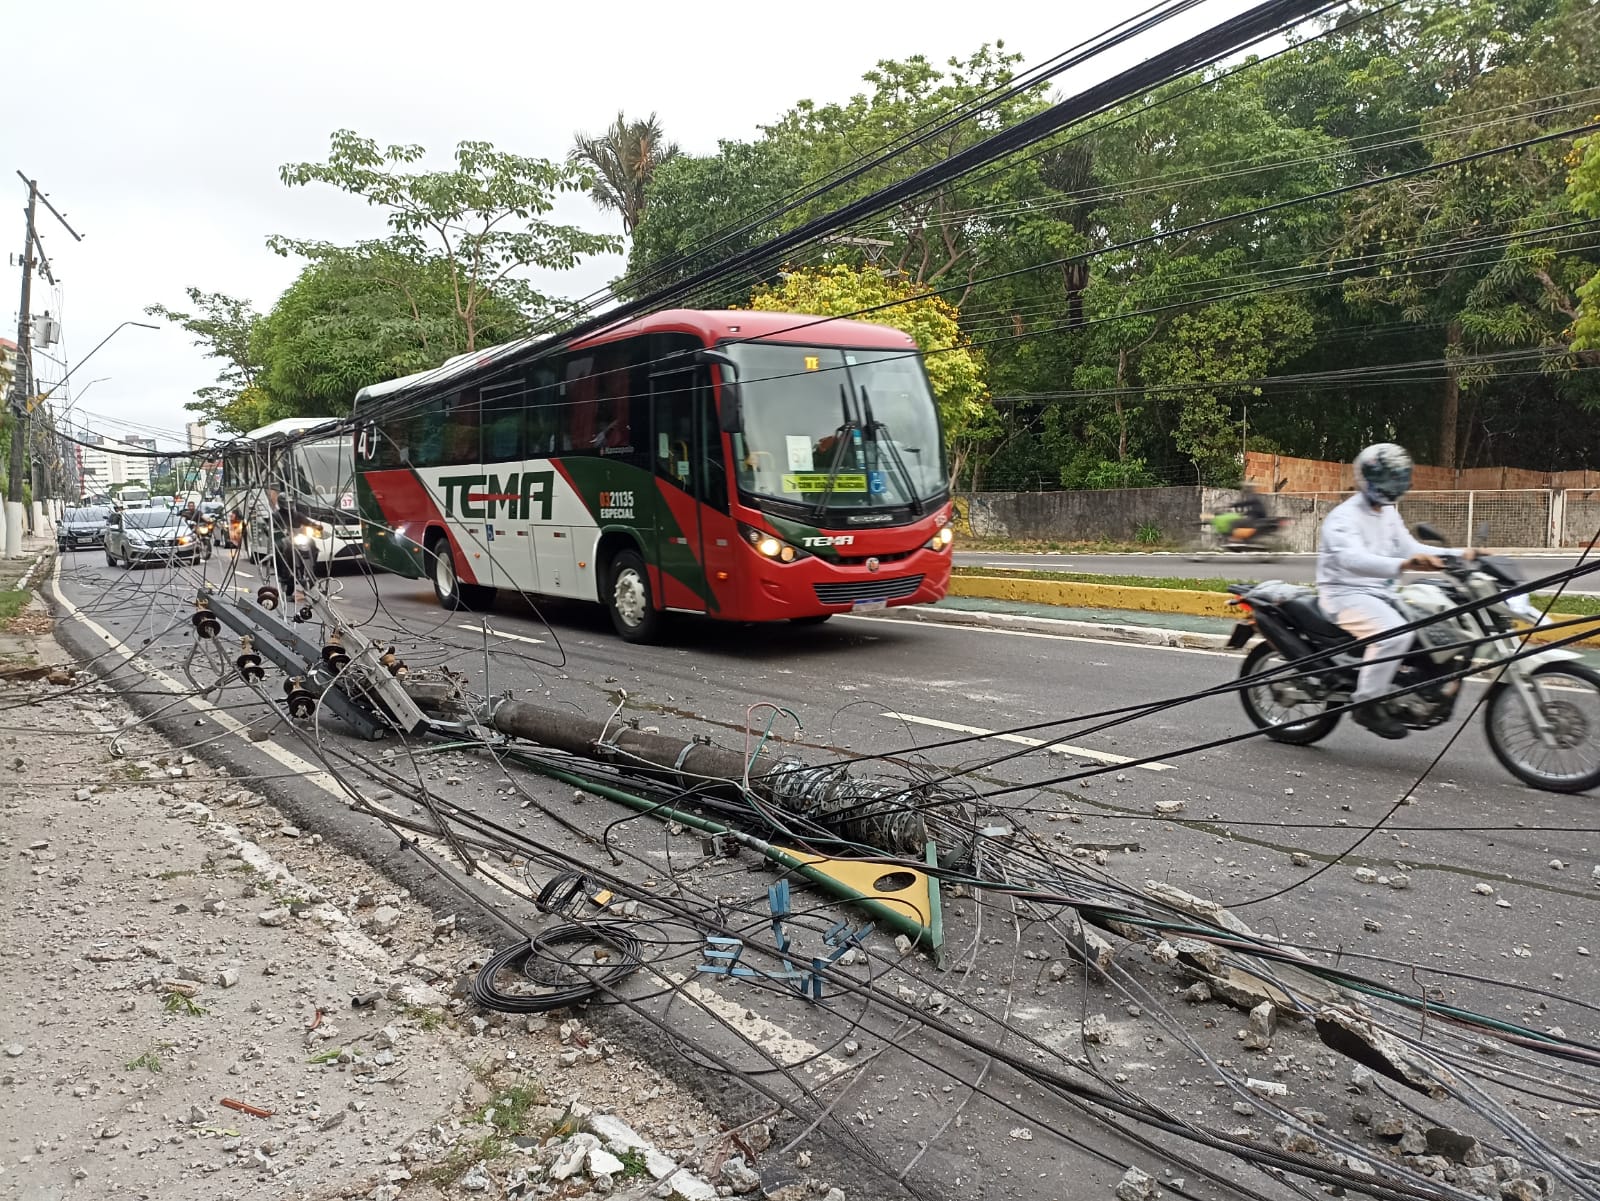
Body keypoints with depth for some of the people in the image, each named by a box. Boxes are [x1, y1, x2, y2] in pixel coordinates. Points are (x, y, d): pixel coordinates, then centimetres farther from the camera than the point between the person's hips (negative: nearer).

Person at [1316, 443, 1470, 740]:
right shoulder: (1343, 518, -16)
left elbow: (1410, 547, 15)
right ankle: (1367, 704, -23)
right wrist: (1403, 564, -49)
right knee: (1395, 632, -32)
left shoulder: (1389, 514, 16)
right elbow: (1352, 559, -34)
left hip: (1381, 593, 10)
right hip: (1346, 594, -10)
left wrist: (1458, 555, -1)